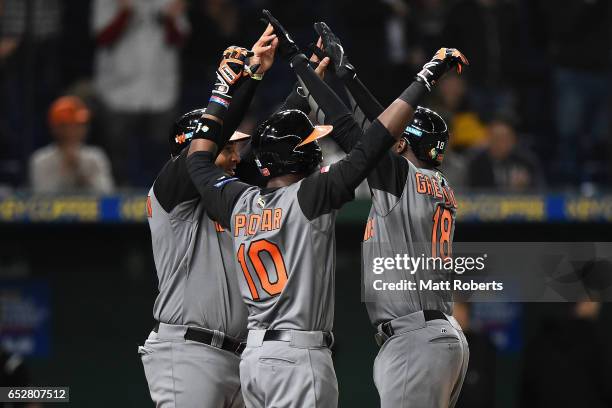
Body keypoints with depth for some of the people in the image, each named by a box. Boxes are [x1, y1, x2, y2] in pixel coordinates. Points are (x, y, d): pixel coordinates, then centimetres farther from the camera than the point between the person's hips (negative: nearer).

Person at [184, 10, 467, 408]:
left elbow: (199, 157, 25)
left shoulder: (238, 203, 7)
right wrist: (425, 79, -8)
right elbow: (371, 143, -12)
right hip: (301, 359, -7)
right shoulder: (310, 197, -10)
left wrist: (224, 90, 29)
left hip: (253, 357, 7)